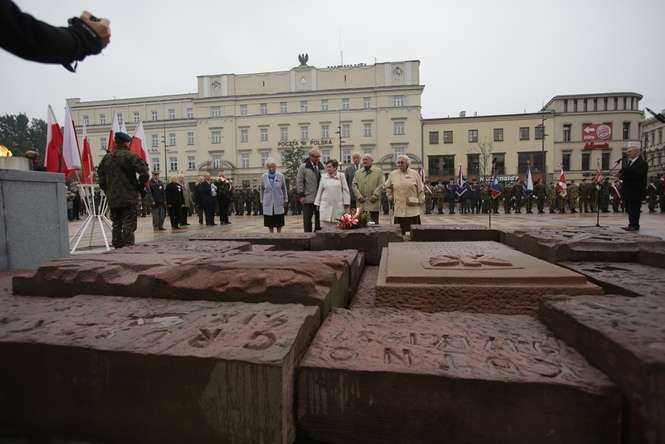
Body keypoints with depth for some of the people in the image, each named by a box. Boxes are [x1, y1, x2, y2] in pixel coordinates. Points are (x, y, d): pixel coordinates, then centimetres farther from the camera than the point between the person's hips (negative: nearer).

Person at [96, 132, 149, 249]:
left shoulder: (106, 158, 10)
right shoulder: (130, 156, -8)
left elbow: (101, 178, 12)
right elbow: (144, 174, -17)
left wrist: (108, 192, 19)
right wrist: (139, 187, -3)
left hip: (112, 199, 6)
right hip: (129, 198, -6)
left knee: (116, 225, 13)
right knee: (129, 224, -3)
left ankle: (117, 247, 18)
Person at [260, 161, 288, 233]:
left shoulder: (280, 176, -2)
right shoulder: (264, 177, 1)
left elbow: (284, 189, 4)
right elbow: (261, 189, 10)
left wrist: (286, 200, 4)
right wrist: (262, 201, 9)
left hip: (278, 203, -1)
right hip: (268, 203, 1)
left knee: (279, 222, 4)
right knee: (269, 222, 6)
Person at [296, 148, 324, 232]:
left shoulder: (321, 166, 12)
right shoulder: (303, 167, -1)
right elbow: (299, 182, -3)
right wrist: (301, 195, -10)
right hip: (308, 198, -4)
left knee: (319, 218, 8)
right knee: (307, 219, 0)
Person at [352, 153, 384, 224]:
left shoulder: (378, 171, 6)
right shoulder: (358, 172, 15)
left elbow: (380, 185, -2)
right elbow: (354, 185, 8)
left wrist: (374, 196, -12)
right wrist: (359, 196, -6)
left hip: (373, 203, -2)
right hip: (361, 204, 2)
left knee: (374, 223, 1)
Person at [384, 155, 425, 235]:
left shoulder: (414, 174, 5)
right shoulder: (392, 174, 8)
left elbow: (421, 189, 9)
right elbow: (387, 186, 23)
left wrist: (420, 201, 6)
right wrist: (390, 196, 15)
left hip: (413, 208, 0)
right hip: (399, 209, 1)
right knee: (401, 231, -2)